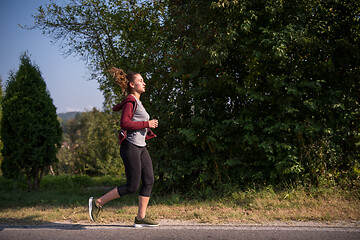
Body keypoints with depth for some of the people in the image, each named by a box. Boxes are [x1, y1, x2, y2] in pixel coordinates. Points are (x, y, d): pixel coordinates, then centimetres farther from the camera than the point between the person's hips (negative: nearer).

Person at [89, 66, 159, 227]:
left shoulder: (136, 101, 18)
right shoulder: (130, 100, -11)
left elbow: (116, 108, 31)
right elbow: (124, 123, -22)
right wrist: (147, 124, -18)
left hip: (141, 147, 10)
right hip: (131, 147, -10)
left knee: (149, 181, 3)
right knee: (132, 187, -8)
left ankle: (141, 218, 7)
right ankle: (98, 203, 4)